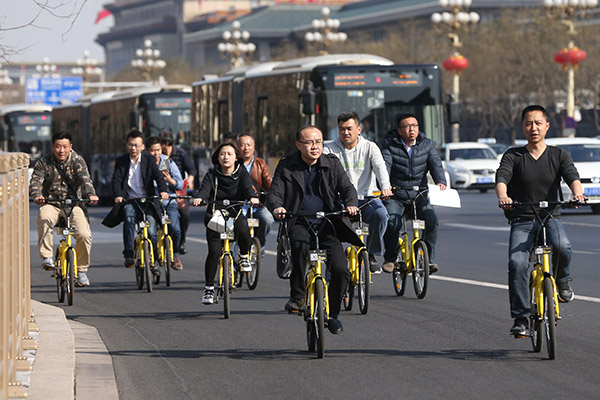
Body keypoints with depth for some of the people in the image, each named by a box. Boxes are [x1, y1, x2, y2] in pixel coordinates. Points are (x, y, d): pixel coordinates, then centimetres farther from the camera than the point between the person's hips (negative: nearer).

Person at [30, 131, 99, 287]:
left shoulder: (77, 161, 0)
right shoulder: (43, 163, 0)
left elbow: (85, 179, -14)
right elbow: (35, 181, -11)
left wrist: (91, 194, -35)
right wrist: (36, 195, -34)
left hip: (73, 203, 1)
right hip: (50, 203, -1)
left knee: (84, 235, -18)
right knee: (44, 218, -37)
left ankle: (81, 271, 2)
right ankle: (46, 257, -31)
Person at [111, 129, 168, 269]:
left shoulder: (149, 160, 8)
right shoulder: (121, 162, 9)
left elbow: (158, 176, -3)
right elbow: (116, 180, -1)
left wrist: (163, 190, -23)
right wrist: (118, 195, -21)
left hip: (147, 200, 0)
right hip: (129, 200, 0)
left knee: (151, 231, -14)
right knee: (129, 217, -32)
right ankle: (128, 255, -34)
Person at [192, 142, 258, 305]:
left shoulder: (242, 173, 1)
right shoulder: (212, 174, 0)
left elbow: (248, 187, -17)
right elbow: (205, 188, -17)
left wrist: (252, 197, -41)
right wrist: (198, 198, -41)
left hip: (236, 214, 0)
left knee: (243, 230, -34)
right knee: (214, 251, -15)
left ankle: (244, 256, -3)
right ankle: (209, 288, -2)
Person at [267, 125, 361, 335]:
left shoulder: (332, 164, 7)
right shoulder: (286, 166, 3)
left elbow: (348, 188, 2)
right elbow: (274, 193, -3)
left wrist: (351, 205, -21)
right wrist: (277, 207, -27)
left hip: (327, 224, 2)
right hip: (299, 223, -2)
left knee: (341, 270, -13)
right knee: (300, 246, -38)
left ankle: (332, 313, 11)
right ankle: (296, 296, -25)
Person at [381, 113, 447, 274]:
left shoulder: (426, 144, 6)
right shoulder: (390, 146, -3)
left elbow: (435, 164, -6)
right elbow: (384, 167, -18)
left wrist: (441, 181, -27)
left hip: (419, 195, 2)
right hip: (395, 196, -2)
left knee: (431, 220, -23)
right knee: (392, 223, -26)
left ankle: (429, 259, -10)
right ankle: (390, 258, -4)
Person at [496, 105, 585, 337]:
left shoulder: (558, 155, 8)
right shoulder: (513, 156, 6)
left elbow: (572, 175, -10)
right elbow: (502, 177, -11)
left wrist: (577, 192, -34)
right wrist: (503, 196, -35)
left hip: (551, 218, 0)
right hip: (522, 221, 0)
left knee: (562, 246, -32)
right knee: (517, 263, -23)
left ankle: (562, 280, 0)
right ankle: (520, 318, -11)